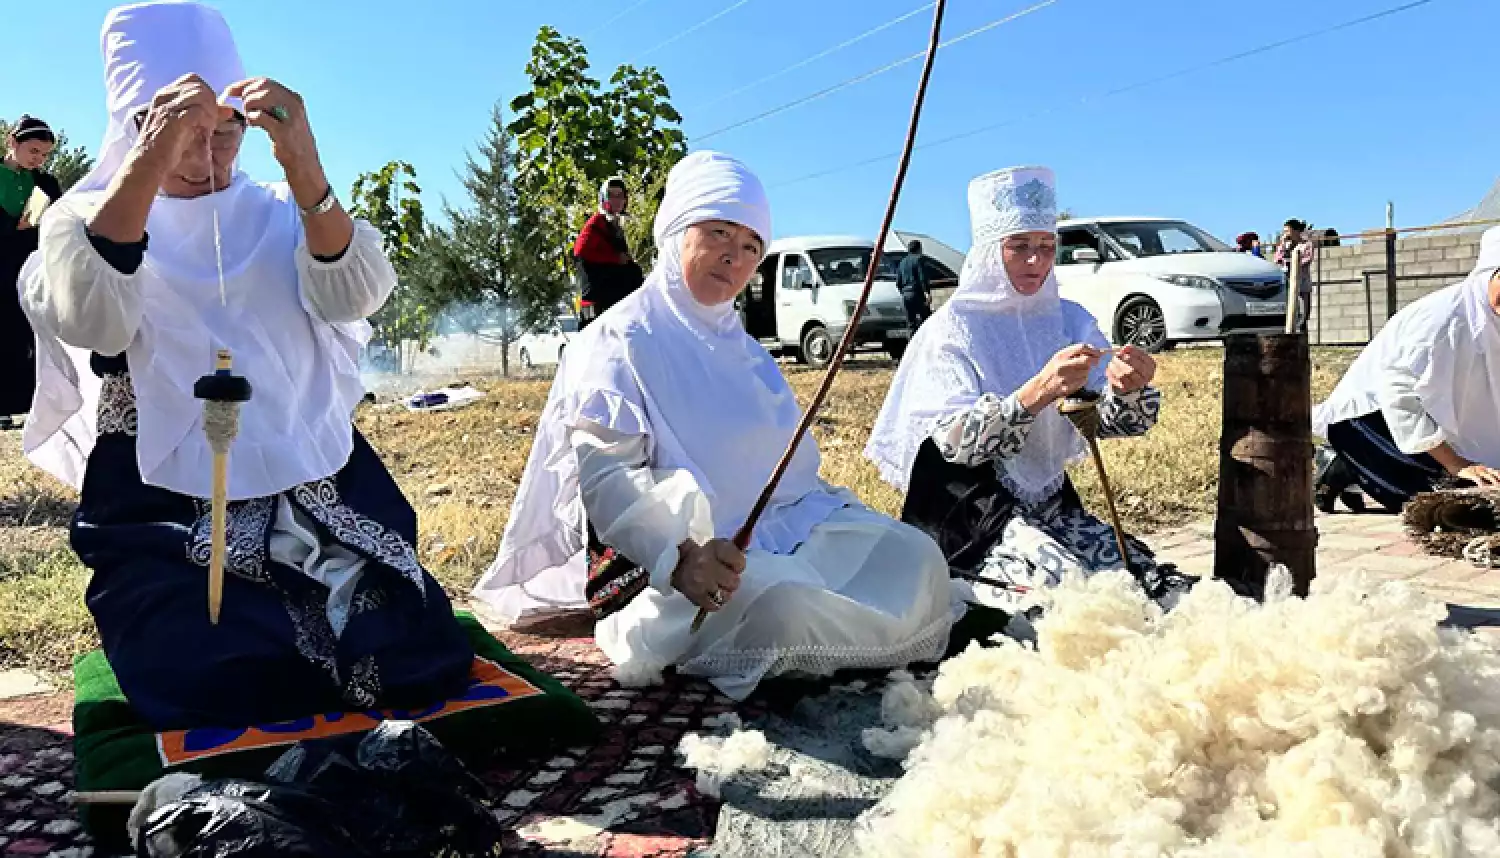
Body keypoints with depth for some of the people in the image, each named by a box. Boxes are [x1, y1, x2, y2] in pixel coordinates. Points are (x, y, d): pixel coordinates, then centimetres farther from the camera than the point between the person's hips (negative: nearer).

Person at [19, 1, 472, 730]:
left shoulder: (280, 217, 10)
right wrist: (149, 164, -30)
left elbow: (356, 297, -12)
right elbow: (86, 321, -19)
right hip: (165, 513, -2)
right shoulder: (84, 223, 5)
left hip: (317, 491, 2)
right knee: (233, 693, -24)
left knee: (423, 663, -11)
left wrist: (304, 169, -29)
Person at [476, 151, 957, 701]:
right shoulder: (621, 340, -6)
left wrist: (847, 514, 11)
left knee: (913, 557, -8)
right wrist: (679, 558, -36)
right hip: (667, 558, -7)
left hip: (784, 525, 7)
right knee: (784, 602, -33)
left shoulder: (740, 346, 21)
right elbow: (606, 477, -20)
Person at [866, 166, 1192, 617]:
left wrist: (1129, 390, -26)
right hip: (971, 515, -5)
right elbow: (950, 443, -20)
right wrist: (1036, 393, -35)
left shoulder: (1069, 320, 6)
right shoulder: (951, 331, -8)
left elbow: (1110, 422, -2)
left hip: (1051, 504, 5)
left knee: (1162, 588, -15)